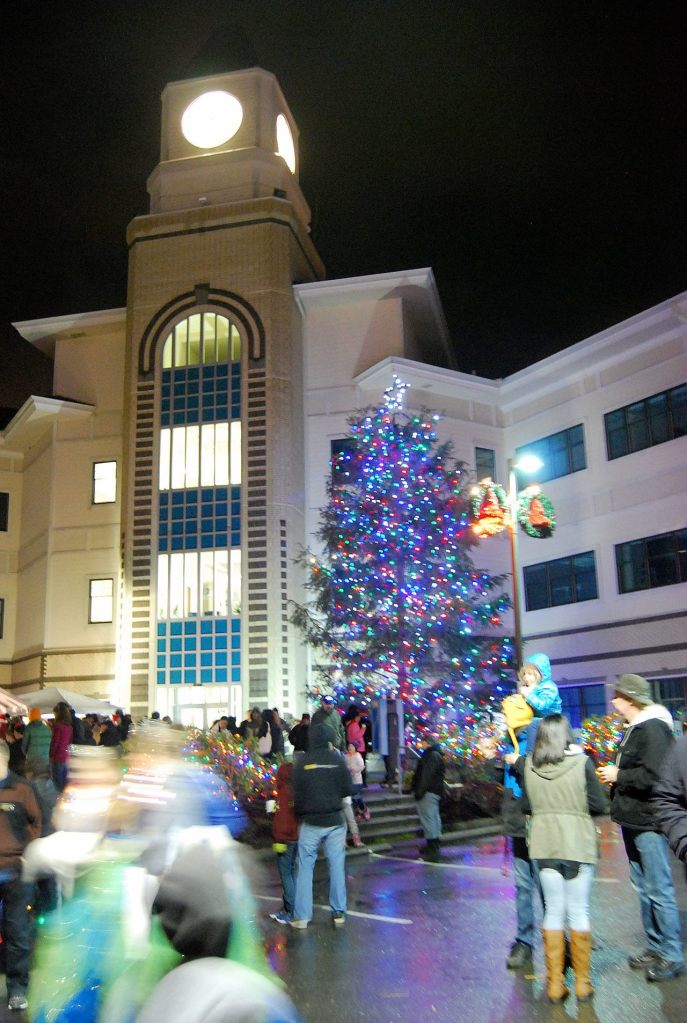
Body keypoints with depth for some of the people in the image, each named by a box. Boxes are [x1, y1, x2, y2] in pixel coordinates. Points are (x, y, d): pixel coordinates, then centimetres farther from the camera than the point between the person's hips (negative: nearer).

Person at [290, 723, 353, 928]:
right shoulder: (337, 759, -6)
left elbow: (297, 793, -3)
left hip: (310, 821, -1)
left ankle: (301, 915, 8)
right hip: (335, 821, 1)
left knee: (305, 867, 7)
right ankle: (338, 912, 17)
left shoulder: (302, 762, -7)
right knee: (336, 866, 11)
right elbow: (348, 790, -3)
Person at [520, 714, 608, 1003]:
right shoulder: (581, 762, -13)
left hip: (544, 845, 3)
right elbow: (600, 806, -10)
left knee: (553, 910, 12)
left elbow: (526, 806, 4)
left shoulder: (528, 765, -4)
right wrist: (578, 806, 9)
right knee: (579, 911, 8)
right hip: (578, 844, -3)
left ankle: (554, 983, 17)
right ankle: (582, 983, 16)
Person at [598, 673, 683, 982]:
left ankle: (672, 955, 8)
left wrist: (618, 775, -16)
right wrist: (614, 775, 7)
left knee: (659, 890, -2)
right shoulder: (633, 730, 14)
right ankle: (655, 947, 27)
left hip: (648, 821, -10)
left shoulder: (654, 728, -17)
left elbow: (653, 776, -26)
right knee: (642, 887, 16)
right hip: (632, 819, 10)